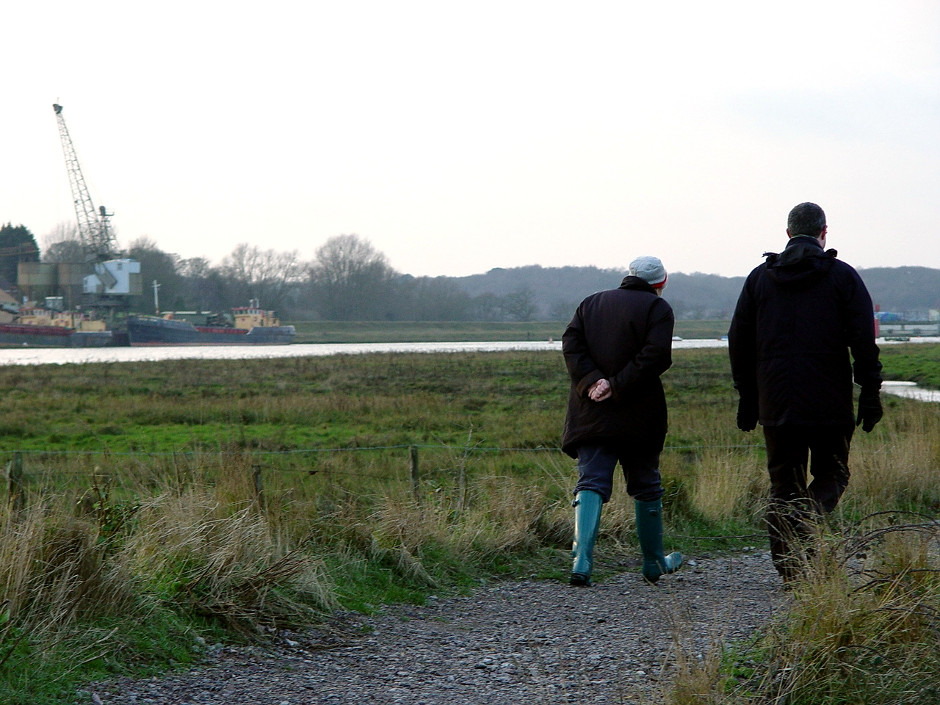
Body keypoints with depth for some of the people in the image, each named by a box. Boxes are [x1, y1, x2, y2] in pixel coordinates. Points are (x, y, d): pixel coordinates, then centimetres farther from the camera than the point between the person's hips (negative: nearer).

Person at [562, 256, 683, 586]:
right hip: (638, 416, -3)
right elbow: (656, 355, -15)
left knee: (591, 482, -1)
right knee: (646, 486, 12)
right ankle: (654, 562, 24)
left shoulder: (591, 303, 14)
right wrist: (617, 386, -14)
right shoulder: (657, 308, -1)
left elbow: (571, 343, 2)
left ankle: (582, 558, -21)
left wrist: (591, 382, -9)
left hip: (590, 413, 3)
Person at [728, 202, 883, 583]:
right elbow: (864, 341, -5)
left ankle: (789, 571, 3)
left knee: (784, 485, 8)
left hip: (776, 404, 2)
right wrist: (870, 395, -1)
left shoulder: (759, 277, 9)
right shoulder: (843, 276, 1)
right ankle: (806, 520, -20)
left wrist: (747, 398, 15)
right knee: (831, 475, 10)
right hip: (830, 404, -2)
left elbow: (739, 342, 10)